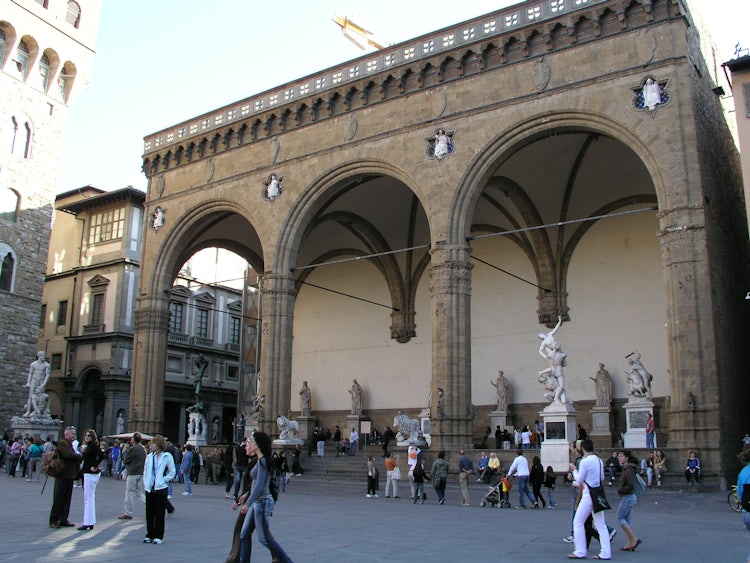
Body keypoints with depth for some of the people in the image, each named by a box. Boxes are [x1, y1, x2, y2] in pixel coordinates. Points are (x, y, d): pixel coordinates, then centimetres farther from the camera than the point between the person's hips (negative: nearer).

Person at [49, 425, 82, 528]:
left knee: (66, 499, 12)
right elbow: (68, 455, -24)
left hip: (69, 476, 9)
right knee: (58, 499, -4)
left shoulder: (70, 444, 20)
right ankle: (54, 520, 2)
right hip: (62, 475, -9)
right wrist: (81, 456, -10)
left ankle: (63, 520, 17)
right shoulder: (62, 443, -10)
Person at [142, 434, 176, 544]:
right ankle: (150, 535, 18)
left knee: (159, 514, 1)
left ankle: (158, 536, 9)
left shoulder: (167, 457, -5)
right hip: (149, 488, 4)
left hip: (161, 489, -4)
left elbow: (172, 473, -1)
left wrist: (163, 480, -8)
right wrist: (145, 483, 7)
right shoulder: (149, 457, 9)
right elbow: (145, 471, 18)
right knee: (149, 513, 8)